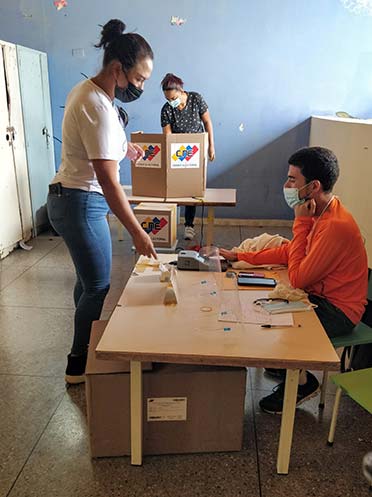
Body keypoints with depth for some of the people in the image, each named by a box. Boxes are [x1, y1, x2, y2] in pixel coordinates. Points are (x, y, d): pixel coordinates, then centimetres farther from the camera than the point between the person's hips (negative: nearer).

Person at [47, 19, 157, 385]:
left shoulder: (86, 90, 8)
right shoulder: (99, 108, -24)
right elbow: (108, 182, -27)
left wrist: (120, 147, 11)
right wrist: (137, 233, -25)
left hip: (69, 197, 10)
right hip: (80, 204, -10)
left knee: (88, 279, 20)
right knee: (98, 286, 0)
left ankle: (86, 346, 38)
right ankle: (79, 365, 16)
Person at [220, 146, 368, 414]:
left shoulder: (336, 226, -31)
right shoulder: (322, 212, 0)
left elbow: (297, 279, -27)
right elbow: (288, 251, 9)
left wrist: (301, 223, -24)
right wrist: (239, 256, 6)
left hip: (337, 311, -9)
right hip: (320, 295, 9)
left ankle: (302, 382, 11)